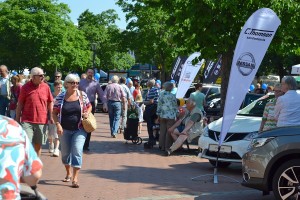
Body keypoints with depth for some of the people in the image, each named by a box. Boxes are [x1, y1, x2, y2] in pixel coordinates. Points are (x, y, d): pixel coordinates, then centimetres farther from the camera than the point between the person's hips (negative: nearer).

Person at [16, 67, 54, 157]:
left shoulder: (46, 87, 3)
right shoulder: (25, 87, -4)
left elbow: (50, 102, 12)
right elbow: (20, 104, 1)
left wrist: (51, 116, 7)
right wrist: (17, 119, 1)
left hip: (42, 121, 3)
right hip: (27, 121, -2)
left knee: (38, 145, 12)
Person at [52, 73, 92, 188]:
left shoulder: (82, 95, -2)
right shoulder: (60, 97, -3)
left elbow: (89, 106, 12)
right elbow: (55, 113, 0)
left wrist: (87, 113, -9)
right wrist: (58, 125, -14)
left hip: (79, 129, -2)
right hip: (65, 129, 2)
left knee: (77, 151, -14)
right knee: (65, 152, 14)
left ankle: (75, 179, -13)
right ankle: (68, 173, 39)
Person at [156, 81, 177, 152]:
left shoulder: (161, 94, 2)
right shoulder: (172, 96, -11)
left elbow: (159, 105, 7)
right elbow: (175, 107, -6)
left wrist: (158, 115, 15)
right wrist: (176, 116, 4)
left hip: (162, 116, 5)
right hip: (170, 116, -5)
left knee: (162, 131, 11)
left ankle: (162, 146, 17)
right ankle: (167, 147, 3)